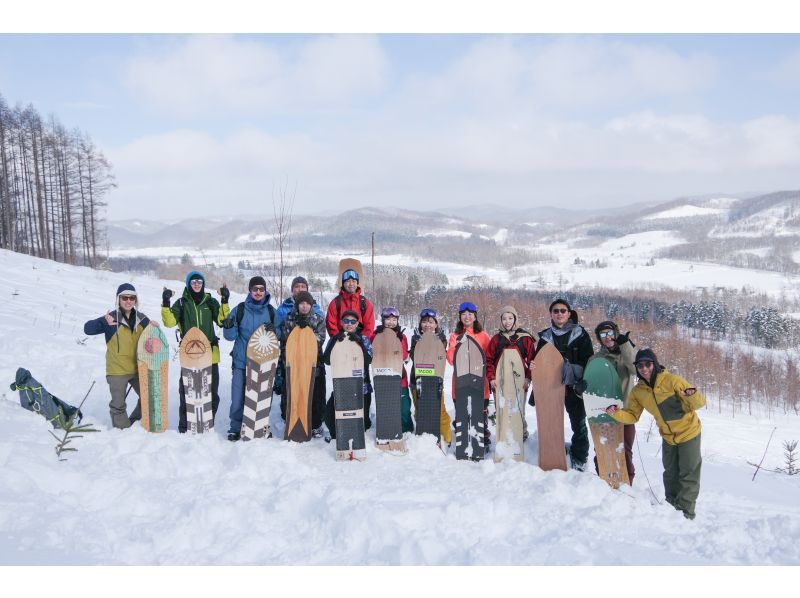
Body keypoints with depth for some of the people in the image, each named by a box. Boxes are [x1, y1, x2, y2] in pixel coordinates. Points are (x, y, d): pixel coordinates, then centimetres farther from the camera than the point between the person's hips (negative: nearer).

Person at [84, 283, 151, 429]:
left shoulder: (141, 318, 3)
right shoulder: (111, 318, -12)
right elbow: (88, 329, -21)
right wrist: (104, 323, -40)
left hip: (138, 368, 5)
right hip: (117, 370, -5)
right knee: (118, 405, 4)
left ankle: (133, 422, 36)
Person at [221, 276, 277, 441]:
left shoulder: (270, 311, 5)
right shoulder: (240, 309, -1)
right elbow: (230, 336, -2)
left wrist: (273, 330, -14)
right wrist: (229, 327, -24)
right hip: (241, 361, -1)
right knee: (238, 397, -2)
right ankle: (235, 428, 12)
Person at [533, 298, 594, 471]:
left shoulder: (580, 334, 3)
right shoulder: (545, 336, 11)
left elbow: (589, 360, -1)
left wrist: (584, 383, -14)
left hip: (574, 387, -2)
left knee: (579, 424, 3)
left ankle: (579, 460, 15)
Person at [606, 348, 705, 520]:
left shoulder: (672, 381, -26)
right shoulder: (638, 392, -11)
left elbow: (698, 403, -23)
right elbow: (632, 415, -6)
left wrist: (692, 395, -46)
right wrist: (616, 412, -24)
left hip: (688, 433, -5)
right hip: (668, 437, 5)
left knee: (688, 474, 3)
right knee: (670, 474, 18)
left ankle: (686, 510, 14)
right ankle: (672, 506, 33)